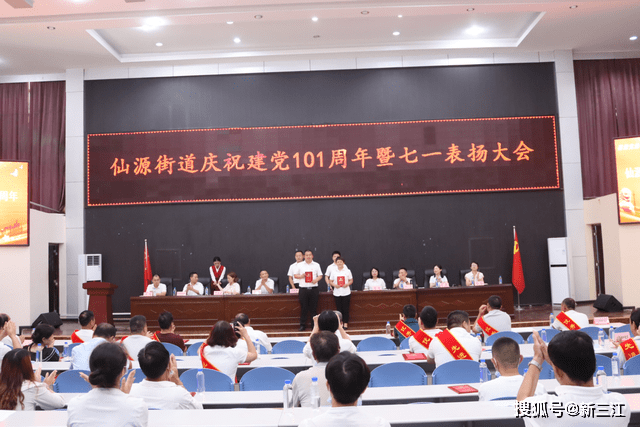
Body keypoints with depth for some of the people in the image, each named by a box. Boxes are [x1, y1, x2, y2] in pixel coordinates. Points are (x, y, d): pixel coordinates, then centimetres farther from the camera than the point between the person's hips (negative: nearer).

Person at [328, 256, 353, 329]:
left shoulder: (347, 271, 4)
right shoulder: (333, 271, 5)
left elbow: (351, 280, 8)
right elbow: (330, 281, 7)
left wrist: (347, 284, -12)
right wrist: (334, 285, -13)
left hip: (346, 292, -1)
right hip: (337, 292, 1)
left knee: (345, 309, 0)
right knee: (339, 309, 3)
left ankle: (346, 323, 10)